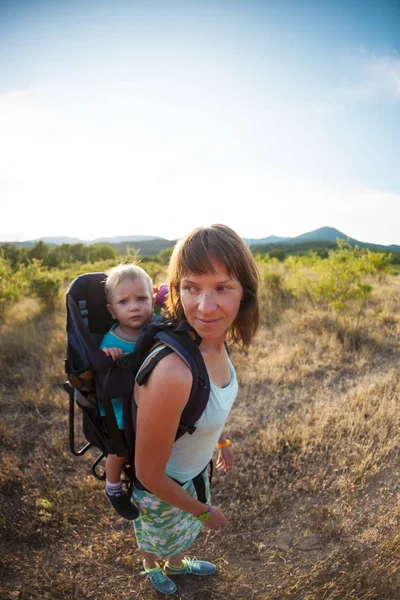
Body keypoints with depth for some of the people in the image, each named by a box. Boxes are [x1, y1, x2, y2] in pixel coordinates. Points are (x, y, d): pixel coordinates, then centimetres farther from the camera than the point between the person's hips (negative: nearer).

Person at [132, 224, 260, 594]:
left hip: (195, 469, 6)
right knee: (156, 539, 31)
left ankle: (177, 565, 70)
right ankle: (151, 569, 67)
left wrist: (221, 441, 16)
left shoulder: (213, 340, -21)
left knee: (185, 529, 36)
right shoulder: (171, 373, -44)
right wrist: (204, 511, -12)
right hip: (159, 488, -5)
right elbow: (149, 474, -29)